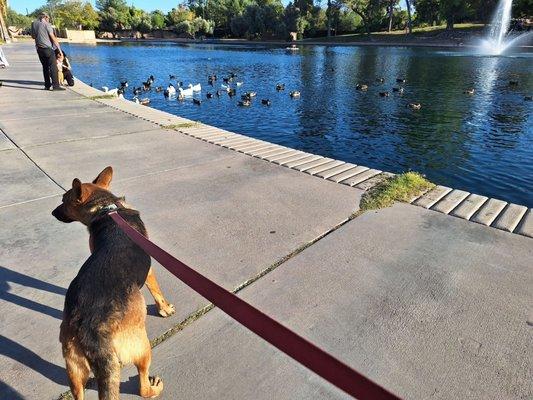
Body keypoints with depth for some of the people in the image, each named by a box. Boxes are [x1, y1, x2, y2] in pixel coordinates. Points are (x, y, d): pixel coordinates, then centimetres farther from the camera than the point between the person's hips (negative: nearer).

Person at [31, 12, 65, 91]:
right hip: (47, 48, -6)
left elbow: (33, 36, 20)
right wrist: (59, 50, -9)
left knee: (45, 67, 12)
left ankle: (47, 85, 11)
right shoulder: (47, 24, -6)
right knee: (53, 67, -8)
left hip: (39, 49, 6)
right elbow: (53, 38, -11)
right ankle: (55, 85, -16)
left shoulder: (33, 23, 12)